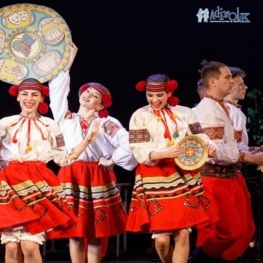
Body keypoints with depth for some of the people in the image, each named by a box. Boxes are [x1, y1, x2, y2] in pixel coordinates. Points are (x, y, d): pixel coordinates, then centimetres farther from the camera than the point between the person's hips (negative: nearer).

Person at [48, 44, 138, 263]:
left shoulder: (107, 123, 4)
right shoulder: (66, 118, 12)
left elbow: (130, 144, -5)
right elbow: (58, 90, 6)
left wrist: (112, 160, -4)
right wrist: (65, 65, 4)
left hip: (97, 178, -2)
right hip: (71, 177, 2)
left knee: (96, 233, 2)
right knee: (75, 232, 2)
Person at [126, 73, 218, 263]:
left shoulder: (185, 113, 8)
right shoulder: (140, 116, 2)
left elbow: (201, 139, 5)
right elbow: (139, 152, -7)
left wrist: (210, 148, -19)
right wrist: (164, 153, -24)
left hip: (184, 177, 2)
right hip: (155, 180, -2)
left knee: (183, 234, -4)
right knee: (161, 238, -4)